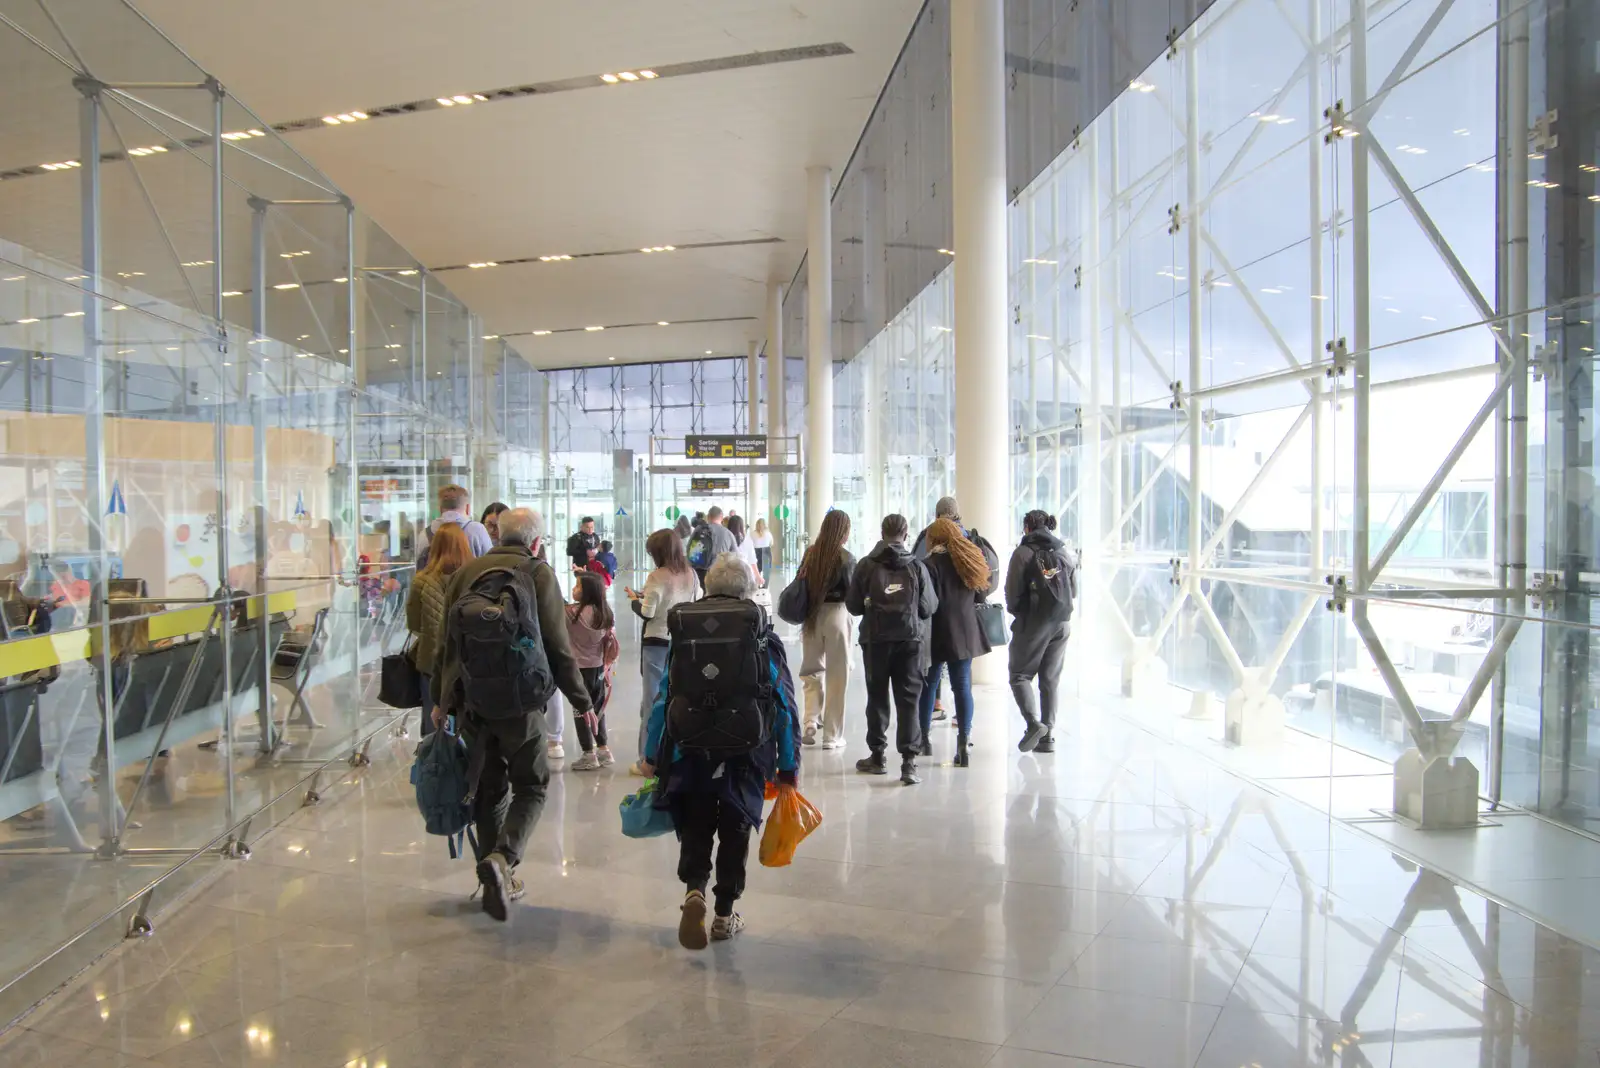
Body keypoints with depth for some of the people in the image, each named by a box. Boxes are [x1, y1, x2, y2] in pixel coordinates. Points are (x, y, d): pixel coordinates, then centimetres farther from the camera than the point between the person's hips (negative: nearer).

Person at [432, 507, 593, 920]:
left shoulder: (466, 572, 8)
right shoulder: (539, 573, -4)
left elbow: (447, 643, 12)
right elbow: (558, 646, -6)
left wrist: (441, 700, 22)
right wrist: (581, 699, 4)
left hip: (471, 703, 4)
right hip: (520, 704, -4)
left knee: (488, 789, 17)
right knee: (531, 786, 10)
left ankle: (497, 882, 22)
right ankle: (502, 857, -13)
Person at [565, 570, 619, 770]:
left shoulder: (573, 612, -18)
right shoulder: (606, 613, 1)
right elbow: (611, 644, 5)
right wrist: (608, 668, 13)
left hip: (580, 669, -6)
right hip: (599, 668, 6)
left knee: (582, 711, 4)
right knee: (597, 709, 17)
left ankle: (589, 756, 9)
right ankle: (603, 751, 22)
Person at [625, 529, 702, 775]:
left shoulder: (657, 577, -13)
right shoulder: (692, 575, 3)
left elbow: (646, 613, -13)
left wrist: (634, 599, 7)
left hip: (657, 644, -5)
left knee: (653, 701, 2)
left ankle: (649, 759, 7)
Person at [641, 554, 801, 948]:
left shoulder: (683, 632, 4)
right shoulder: (763, 635, -1)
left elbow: (662, 697, 5)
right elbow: (785, 704, -1)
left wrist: (651, 756, 14)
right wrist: (788, 767, 5)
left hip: (691, 750, 1)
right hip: (746, 754, -1)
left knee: (695, 829, 16)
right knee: (735, 833, 15)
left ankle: (694, 890, -8)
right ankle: (724, 915, 22)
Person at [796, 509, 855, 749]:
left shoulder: (810, 553, 1)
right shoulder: (846, 558, -10)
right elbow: (853, 593, -10)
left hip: (811, 615, 4)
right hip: (836, 614, -4)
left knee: (811, 671, 19)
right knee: (837, 677, 6)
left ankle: (811, 720, 4)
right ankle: (832, 736, 11)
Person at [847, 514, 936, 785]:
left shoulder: (866, 565, -3)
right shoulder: (916, 566, -4)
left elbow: (853, 605, 0)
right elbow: (928, 607, -1)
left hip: (876, 640, 1)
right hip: (910, 640, -1)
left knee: (877, 696, 13)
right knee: (908, 699, 2)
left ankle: (877, 756, 23)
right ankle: (909, 760, -5)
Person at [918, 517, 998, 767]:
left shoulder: (931, 563, -11)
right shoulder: (971, 560, 7)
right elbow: (981, 596, 14)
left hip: (938, 634, -4)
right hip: (965, 634, 5)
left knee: (928, 686, 10)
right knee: (963, 686, 5)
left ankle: (924, 739, 20)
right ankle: (963, 744, 0)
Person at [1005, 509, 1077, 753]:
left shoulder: (1024, 552, -7)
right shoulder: (1066, 554, 8)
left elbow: (1012, 591, -8)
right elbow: (1074, 590, 11)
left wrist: (1015, 611, 10)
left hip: (1033, 622, -5)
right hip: (1062, 623, 5)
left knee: (1020, 675, 5)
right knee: (1050, 680, 10)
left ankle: (1033, 722, -15)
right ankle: (1048, 737, 9)